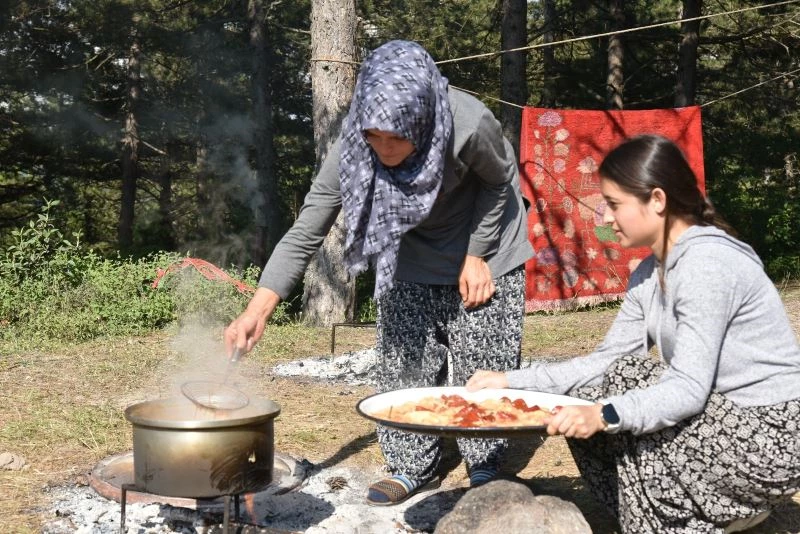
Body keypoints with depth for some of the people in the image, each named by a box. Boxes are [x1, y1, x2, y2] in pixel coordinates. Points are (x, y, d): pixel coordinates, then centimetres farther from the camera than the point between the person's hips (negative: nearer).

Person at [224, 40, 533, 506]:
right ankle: (414, 466, 20)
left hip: (485, 244, -2)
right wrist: (258, 310, -36)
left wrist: (477, 255, -15)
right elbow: (305, 235, -27)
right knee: (404, 358, 3)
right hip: (412, 254, 3)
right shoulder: (351, 150, -31)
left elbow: (500, 178, -15)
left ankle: (486, 468, 19)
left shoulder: (470, 126, -38)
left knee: (482, 362, 0)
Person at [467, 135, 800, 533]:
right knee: (581, 409, 0)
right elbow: (607, 361, 5)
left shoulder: (706, 263, -23)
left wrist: (607, 415, -44)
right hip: (721, 415, 9)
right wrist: (511, 380, -2)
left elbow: (689, 388, -29)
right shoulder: (649, 273, 5)